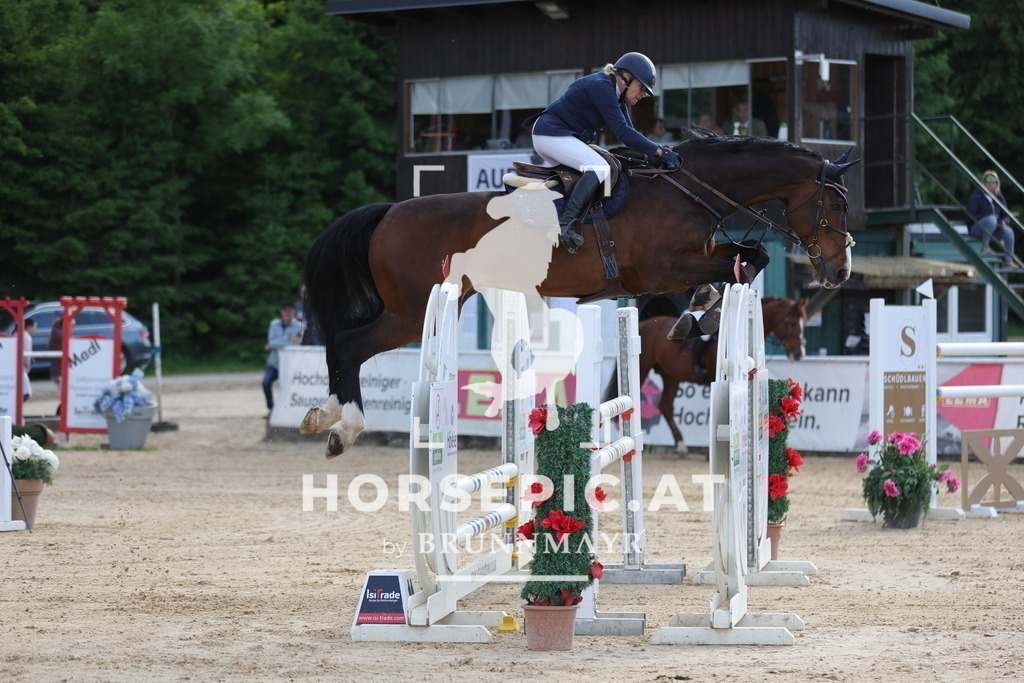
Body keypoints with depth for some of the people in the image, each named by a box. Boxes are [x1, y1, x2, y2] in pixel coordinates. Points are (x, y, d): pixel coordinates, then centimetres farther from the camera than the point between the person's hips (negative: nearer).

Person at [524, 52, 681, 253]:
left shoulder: (617, 94, 13)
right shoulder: (601, 86, -18)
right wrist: (659, 151, -23)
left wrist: (658, 150, 2)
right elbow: (622, 132, -24)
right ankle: (566, 223, -37)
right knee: (599, 167, -26)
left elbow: (628, 131, 15)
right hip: (552, 135, -11)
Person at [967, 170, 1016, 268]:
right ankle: (984, 246, -27)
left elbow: (1005, 215, 16)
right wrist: (987, 217, -23)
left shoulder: (999, 197, 12)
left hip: (993, 230, 5)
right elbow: (970, 215, -11)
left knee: (1008, 231, -25)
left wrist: (1002, 221, -9)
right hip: (976, 229, -5)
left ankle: (1008, 261, -25)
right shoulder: (977, 196, -5)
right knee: (991, 220, -37)